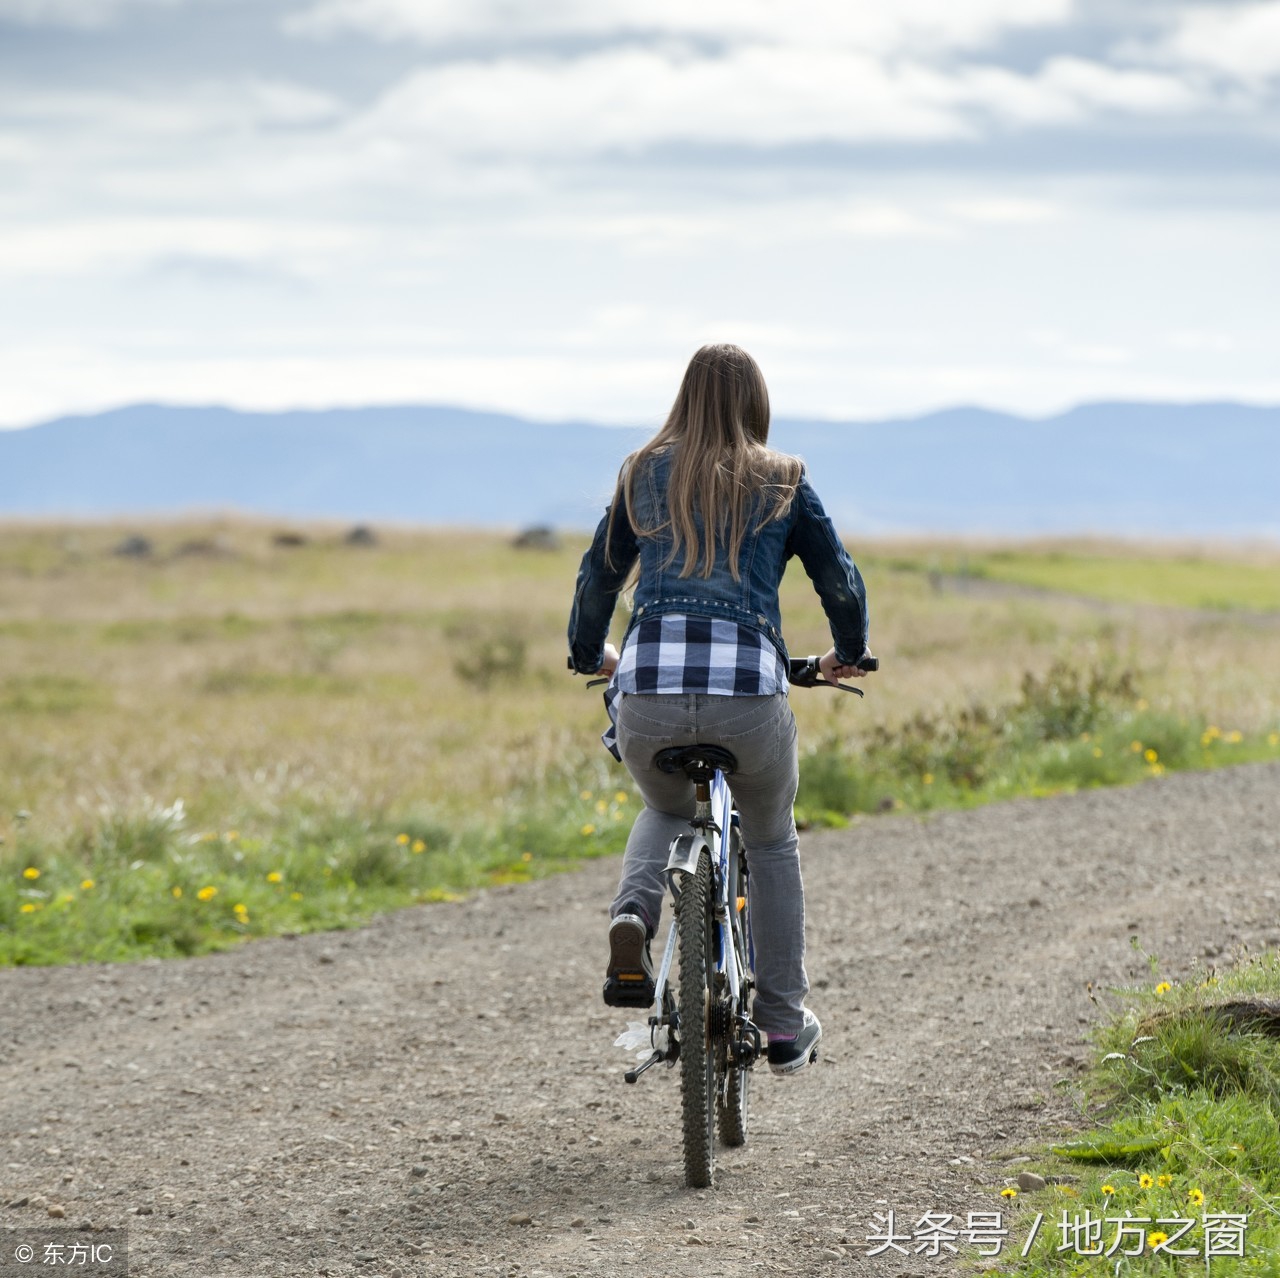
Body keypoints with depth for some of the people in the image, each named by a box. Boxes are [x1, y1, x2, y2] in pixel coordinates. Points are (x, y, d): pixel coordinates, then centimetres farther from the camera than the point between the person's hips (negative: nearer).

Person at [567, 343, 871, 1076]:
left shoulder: (644, 475, 17)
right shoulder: (784, 484, 13)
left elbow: (599, 576, 25)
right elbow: (841, 582, 16)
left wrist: (590, 655, 44)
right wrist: (849, 655, 36)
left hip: (647, 691, 1)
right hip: (750, 691, -1)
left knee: (666, 810, 33)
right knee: (772, 840, 26)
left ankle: (634, 917, 2)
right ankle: (785, 1026, 28)